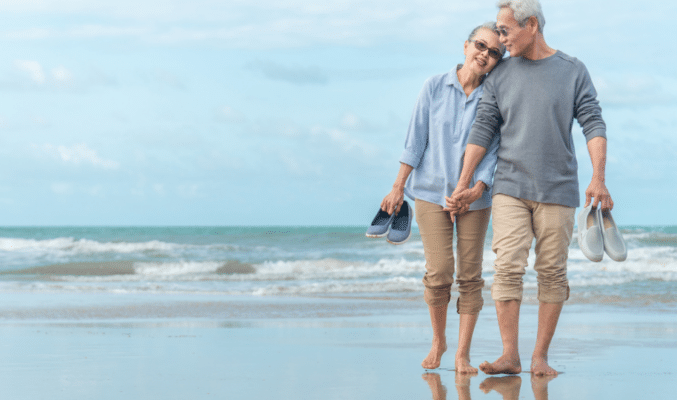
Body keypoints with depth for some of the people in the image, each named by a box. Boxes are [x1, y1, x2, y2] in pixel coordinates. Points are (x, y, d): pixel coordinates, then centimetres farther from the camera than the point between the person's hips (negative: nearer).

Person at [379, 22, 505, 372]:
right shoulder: (435, 87, -1)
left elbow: (493, 151, -3)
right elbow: (416, 139, 2)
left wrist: (477, 189, -18)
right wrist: (398, 187, 0)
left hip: (474, 198, 1)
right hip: (431, 192, 0)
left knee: (470, 275, 0)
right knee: (439, 273, -6)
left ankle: (462, 354, 7)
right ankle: (438, 341, 17)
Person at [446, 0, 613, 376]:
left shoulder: (573, 71, 3)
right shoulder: (500, 76, 7)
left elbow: (594, 125, -2)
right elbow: (482, 131, 8)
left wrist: (598, 179, -14)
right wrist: (462, 186, 6)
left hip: (557, 189, -1)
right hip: (510, 189, 1)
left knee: (552, 272, 0)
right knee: (507, 267, -10)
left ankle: (541, 356, 7)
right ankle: (509, 356, -8)